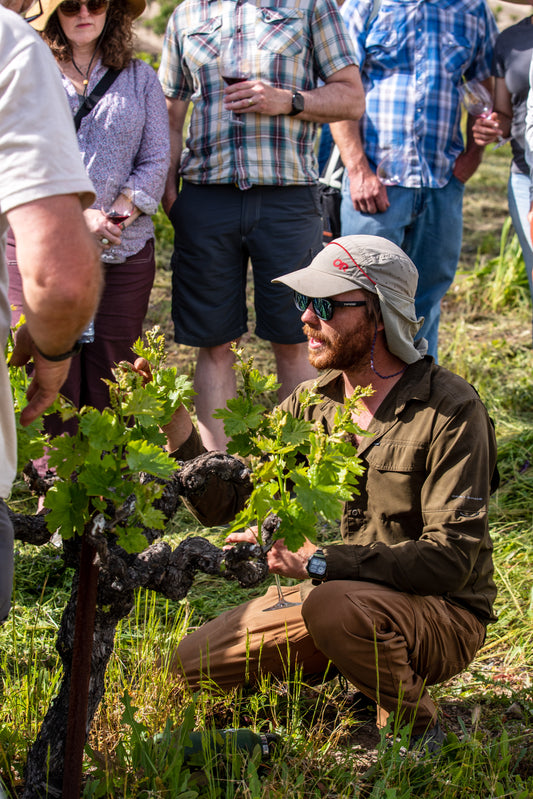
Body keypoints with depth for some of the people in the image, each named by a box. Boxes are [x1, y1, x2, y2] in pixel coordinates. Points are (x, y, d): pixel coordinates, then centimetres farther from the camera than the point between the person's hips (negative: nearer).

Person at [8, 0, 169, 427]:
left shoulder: (140, 77, 12)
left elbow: (156, 160, 6)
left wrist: (118, 215, -10)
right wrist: (78, 215, -14)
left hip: (124, 253, 1)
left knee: (110, 383, 2)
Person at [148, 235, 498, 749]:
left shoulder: (450, 409, -18)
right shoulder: (311, 403, 0)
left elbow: (450, 557, -25)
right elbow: (224, 504, 0)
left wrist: (319, 561, -32)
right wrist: (175, 424, -18)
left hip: (441, 612, -6)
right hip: (335, 591, 6)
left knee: (337, 605, -37)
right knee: (195, 663, -2)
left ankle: (414, 725, -9)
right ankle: (349, 667, 15)